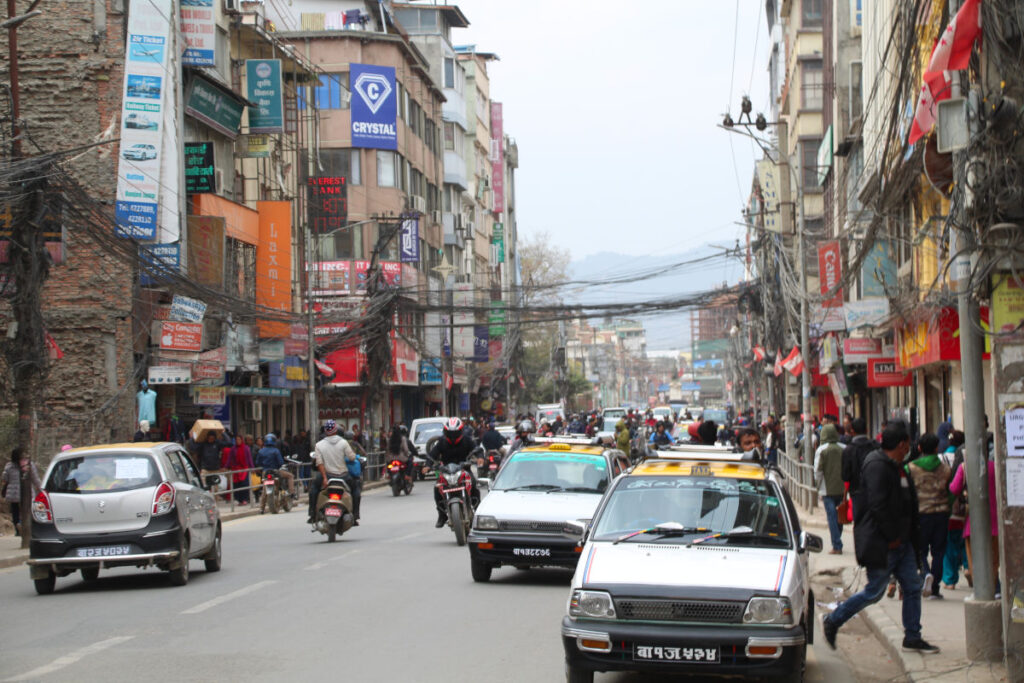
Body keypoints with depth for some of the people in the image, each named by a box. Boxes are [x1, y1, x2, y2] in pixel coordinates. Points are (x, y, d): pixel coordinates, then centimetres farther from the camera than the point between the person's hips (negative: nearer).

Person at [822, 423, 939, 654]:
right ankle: (832, 622, 9)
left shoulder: (896, 467, 14)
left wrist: (908, 535, 13)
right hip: (882, 544, -10)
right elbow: (878, 505, -24)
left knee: (913, 587, 8)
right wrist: (892, 538, -19)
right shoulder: (877, 467, -18)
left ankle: (912, 637, 16)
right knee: (874, 592, -4)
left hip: (900, 541, 10)